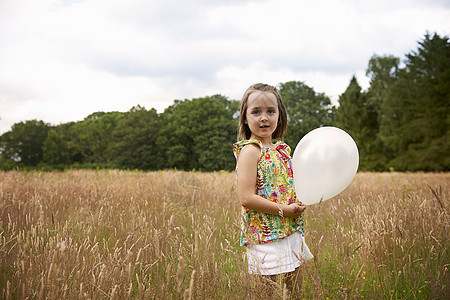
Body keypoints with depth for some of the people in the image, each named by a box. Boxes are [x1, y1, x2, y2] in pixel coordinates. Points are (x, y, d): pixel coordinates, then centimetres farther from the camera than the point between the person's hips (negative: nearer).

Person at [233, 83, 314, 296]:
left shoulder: (280, 149, 11)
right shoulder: (250, 151, -12)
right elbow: (246, 198, -20)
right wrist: (284, 210, -19)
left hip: (290, 234, 8)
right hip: (267, 239, -8)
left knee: (295, 291, 15)